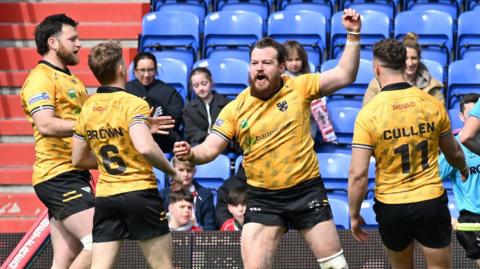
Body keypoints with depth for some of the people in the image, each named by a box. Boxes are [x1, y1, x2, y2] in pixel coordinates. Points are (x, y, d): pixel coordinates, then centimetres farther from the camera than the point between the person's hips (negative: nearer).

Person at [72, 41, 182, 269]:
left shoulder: (87, 108, 8)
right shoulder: (133, 104, -11)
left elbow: (78, 159, 16)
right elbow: (144, 147, -27)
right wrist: (172, 172, -12)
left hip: (105, 197, 5)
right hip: (139, 193, -5)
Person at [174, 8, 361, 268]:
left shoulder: (299, 88, -5)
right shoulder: (235, 109, -4)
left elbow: (344, 75, -7)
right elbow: (210, 148, -6)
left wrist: (353, 35, -18)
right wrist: (191, 153, -28)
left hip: (307, 191, 0)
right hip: (262, 198, 1)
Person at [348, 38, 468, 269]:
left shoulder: (368, 113, -13)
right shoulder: (432, 105, -5)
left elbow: (358, 174, -15)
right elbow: (454, 153, 12)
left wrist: (354, 215, -1)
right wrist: (463, 169, 35)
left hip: (391, 206, -1)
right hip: (431, 201, 1)